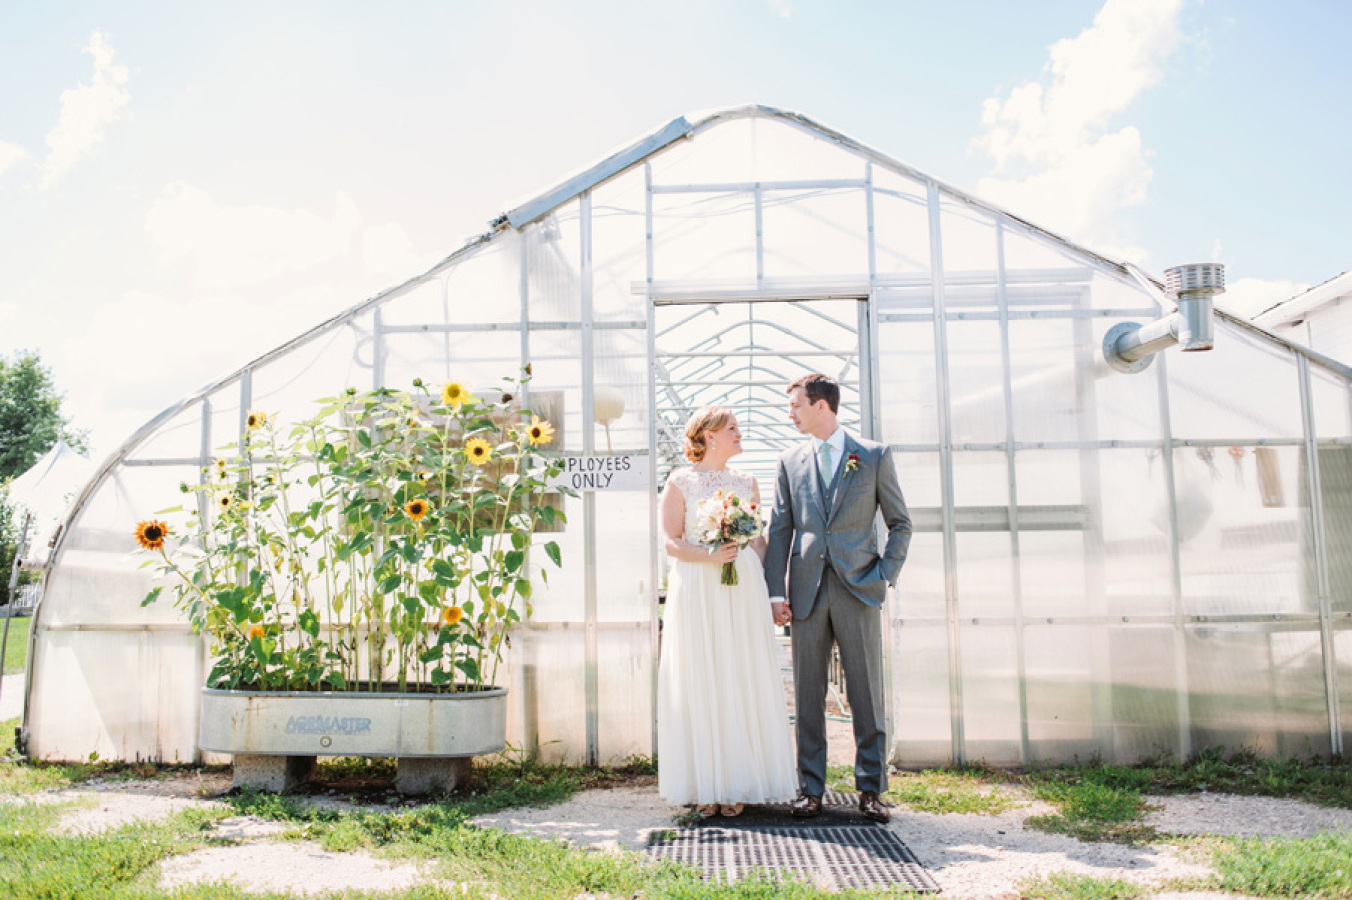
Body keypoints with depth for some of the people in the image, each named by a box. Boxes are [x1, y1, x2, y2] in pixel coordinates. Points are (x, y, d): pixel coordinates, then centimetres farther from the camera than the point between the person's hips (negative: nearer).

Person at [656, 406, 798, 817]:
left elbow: (758, 539, 13)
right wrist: (710, 557, -18)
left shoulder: (746, 483, 14)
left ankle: (737, 785, 11)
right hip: (695, 594, -3)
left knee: (742, 683, 2)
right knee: (700, 684, -2)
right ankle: (706, 787, 6)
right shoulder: (679, 483, 2)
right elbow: (672, 543, -3)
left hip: (742, 591, 3)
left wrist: (772, 589, 3)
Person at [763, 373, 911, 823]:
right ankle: (810, 789, 14)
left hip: (858, 588, -2)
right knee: (808, 695, 6)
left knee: (866, 693, 2)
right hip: (808, 591, 2)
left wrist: (886, 575, -4)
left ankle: (871, 789, 12)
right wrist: (775, 592, 1)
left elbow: (900, 523, 7)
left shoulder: (874, 455, 4)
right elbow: (780, 529, 9)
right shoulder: (791, 461, 10)